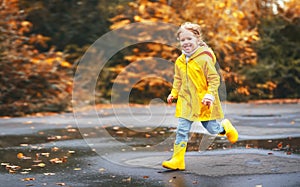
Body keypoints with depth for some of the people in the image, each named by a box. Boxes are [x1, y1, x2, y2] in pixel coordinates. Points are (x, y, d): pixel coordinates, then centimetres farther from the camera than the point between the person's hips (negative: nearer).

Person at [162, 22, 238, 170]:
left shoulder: (204, 58, -13)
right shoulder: (180, 61, 4)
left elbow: (214, 79, -11)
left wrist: (210, 95, -21)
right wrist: (173, 94, 8)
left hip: (204, 102, -4)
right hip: (186, 102, 4)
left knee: (211, 128, 9)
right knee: (182, 130, -4)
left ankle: (225, 126, 43)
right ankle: (177, 160, 0)